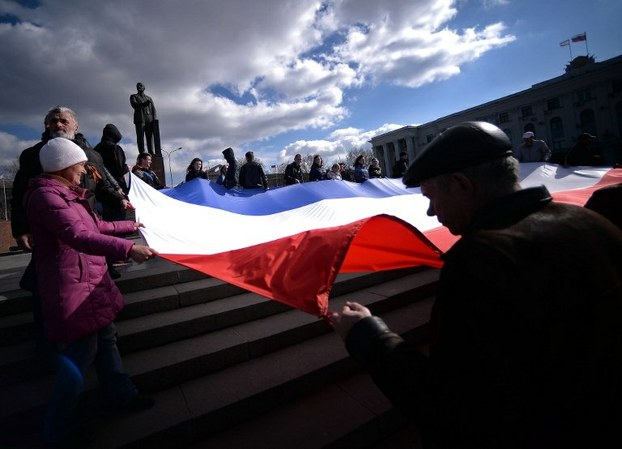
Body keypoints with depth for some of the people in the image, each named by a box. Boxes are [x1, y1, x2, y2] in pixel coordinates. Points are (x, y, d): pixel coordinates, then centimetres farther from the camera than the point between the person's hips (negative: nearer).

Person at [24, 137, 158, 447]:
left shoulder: (67, 194, 14)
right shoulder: (46, 196, -19)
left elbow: (96, 226, 26)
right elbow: (78, 236, -35)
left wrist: (129, 226, 38)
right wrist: (127, 248, -44)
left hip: (90, 282, 10)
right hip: (72, 288, -10)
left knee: (106, 340, 18)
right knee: (81, 353, 0)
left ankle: (122, 395, 35)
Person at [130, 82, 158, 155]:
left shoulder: (149, 98, 25)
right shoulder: (133, 96, 16)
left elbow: (153, 109, 13)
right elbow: (134, 105, -5)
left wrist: (155, 120, -4)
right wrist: (144, 104, -24)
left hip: (149, 120, 3)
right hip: (139, 120, -2)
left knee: (150, 138, -6)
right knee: (140, 138, -10)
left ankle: (151, 154, -9)